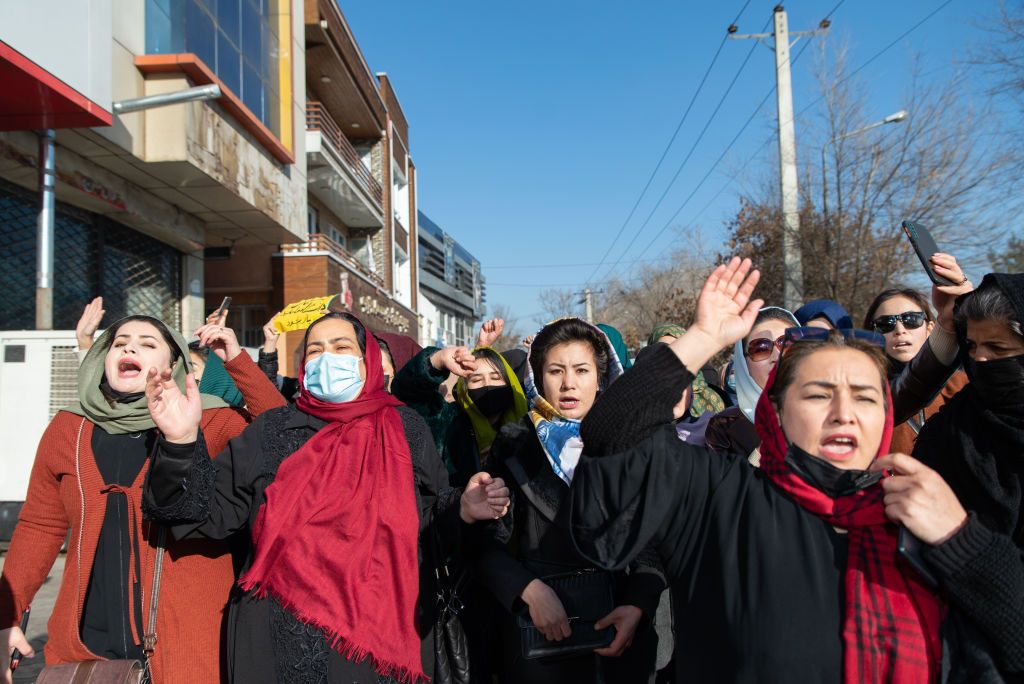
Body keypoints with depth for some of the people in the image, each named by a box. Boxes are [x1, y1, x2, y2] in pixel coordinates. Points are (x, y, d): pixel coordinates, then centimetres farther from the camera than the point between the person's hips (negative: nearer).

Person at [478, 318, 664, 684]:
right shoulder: (514, 445, -2)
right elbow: (490, 543, -4)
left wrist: (638, 606, -14)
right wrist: (530, 590, -19)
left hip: (619, 631, 2)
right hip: (537, 631, -1)